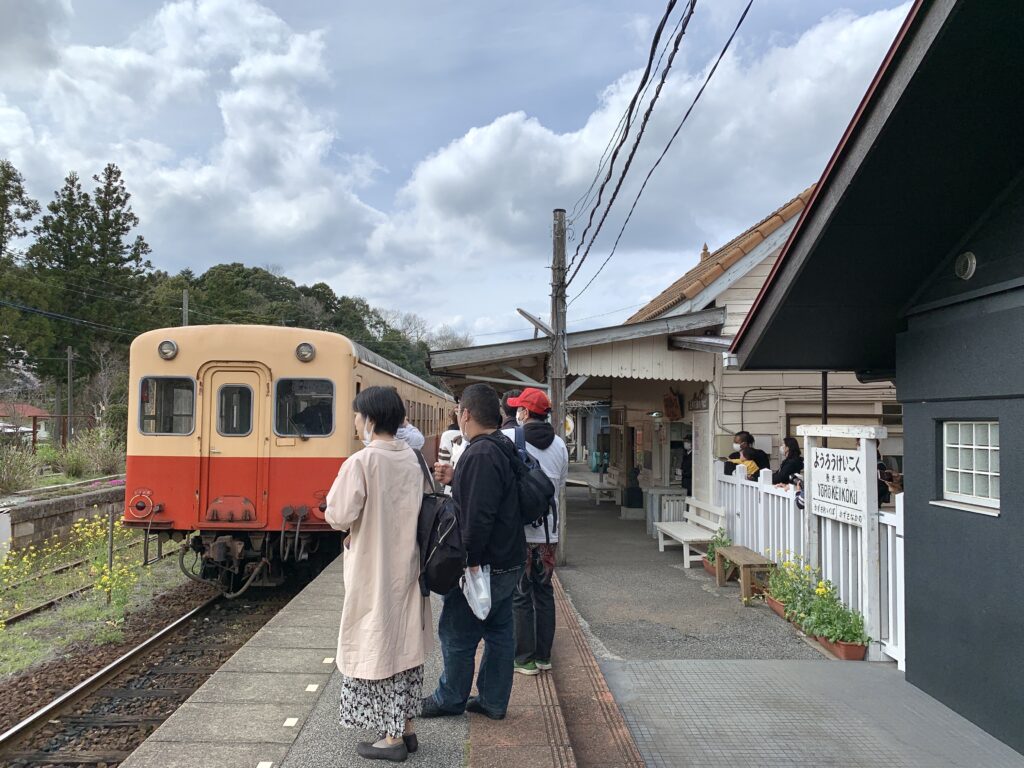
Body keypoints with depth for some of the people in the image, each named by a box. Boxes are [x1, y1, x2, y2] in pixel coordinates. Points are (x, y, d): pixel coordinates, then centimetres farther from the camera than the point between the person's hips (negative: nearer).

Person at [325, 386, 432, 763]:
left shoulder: (360, 462, -19)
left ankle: (392, 738, 16)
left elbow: (339, 516, -17)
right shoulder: (411, 459, 2)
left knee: (377, 645, 6)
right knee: (405, 642, 15)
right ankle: (406, 728, 27)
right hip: (406, 566, 7)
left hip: (373, 571, -6)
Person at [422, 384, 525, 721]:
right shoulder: (502, 449, 9)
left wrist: (469, 560, -20)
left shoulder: (480, 455, -23)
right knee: (500, 631, 15)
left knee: (457, 634, 8)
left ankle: (450, 699, 24)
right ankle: (494, 701, 27)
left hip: (482, 564, -10)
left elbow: (477, 516, -28)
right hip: (507, 561, 10)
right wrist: (454, 479, 7)